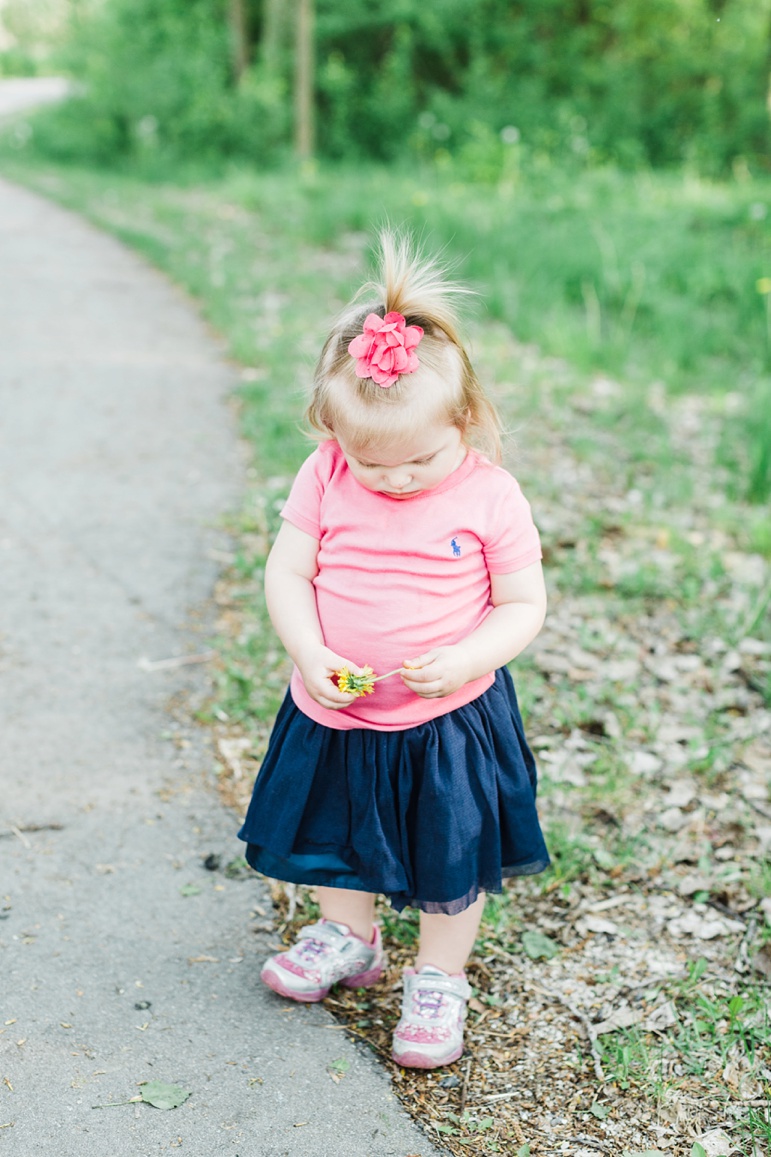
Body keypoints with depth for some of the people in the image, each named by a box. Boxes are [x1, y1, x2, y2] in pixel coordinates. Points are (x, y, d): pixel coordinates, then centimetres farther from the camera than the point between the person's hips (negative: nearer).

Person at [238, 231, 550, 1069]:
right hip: (334, 714, 3)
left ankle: (439, 979, 37)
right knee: (332, 835, 23)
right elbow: (287, 572, -7)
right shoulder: (324, 478, -11)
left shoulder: (490, 496, -16)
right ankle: (348, 936, 51)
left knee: (452, 859, 13)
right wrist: (311, 655, -22)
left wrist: (464, 660, -27)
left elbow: (524, 605, -10)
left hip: (452, 718, -2)